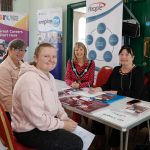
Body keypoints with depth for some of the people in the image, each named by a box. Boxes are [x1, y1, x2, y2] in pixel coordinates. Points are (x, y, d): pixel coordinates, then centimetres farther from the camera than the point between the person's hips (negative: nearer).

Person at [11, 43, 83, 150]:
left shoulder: (49, 76, 4)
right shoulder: (30, 81, -28)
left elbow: (55, 101, 14)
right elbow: (38, 119, -28)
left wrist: (65, 118, -1)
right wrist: (63, 124, -17)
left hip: (45, 122, 9)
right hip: (29, 131, -9)